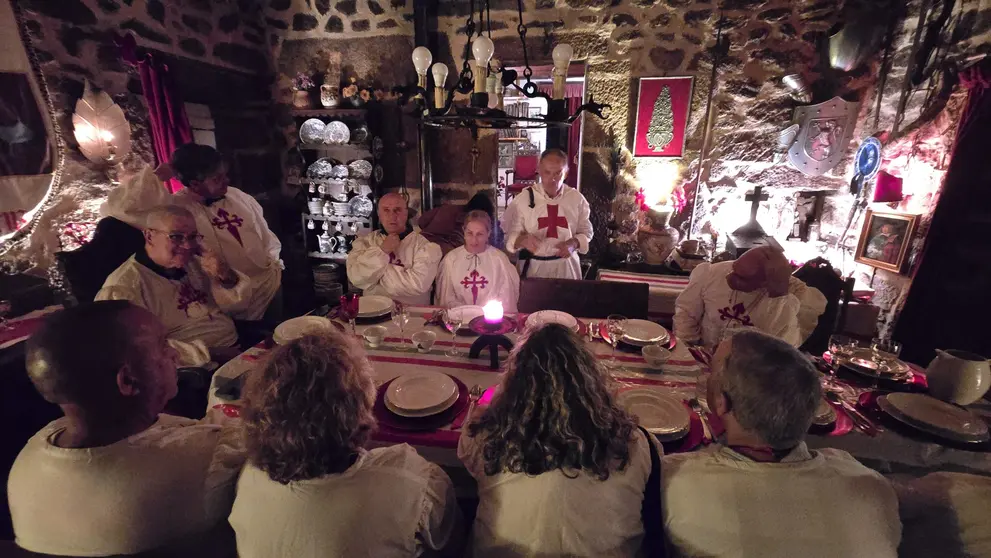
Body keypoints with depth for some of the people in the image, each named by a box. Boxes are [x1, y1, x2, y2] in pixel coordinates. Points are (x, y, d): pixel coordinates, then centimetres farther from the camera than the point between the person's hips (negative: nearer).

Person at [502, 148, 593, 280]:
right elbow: (508, 234, -8)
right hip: (534, 267, -1)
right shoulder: (523, 199, -10)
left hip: (566, 266, 2)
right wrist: (523, 240, -30)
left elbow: (586, 231, 5)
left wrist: (573, 243, -16)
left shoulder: (576, 198, -4)